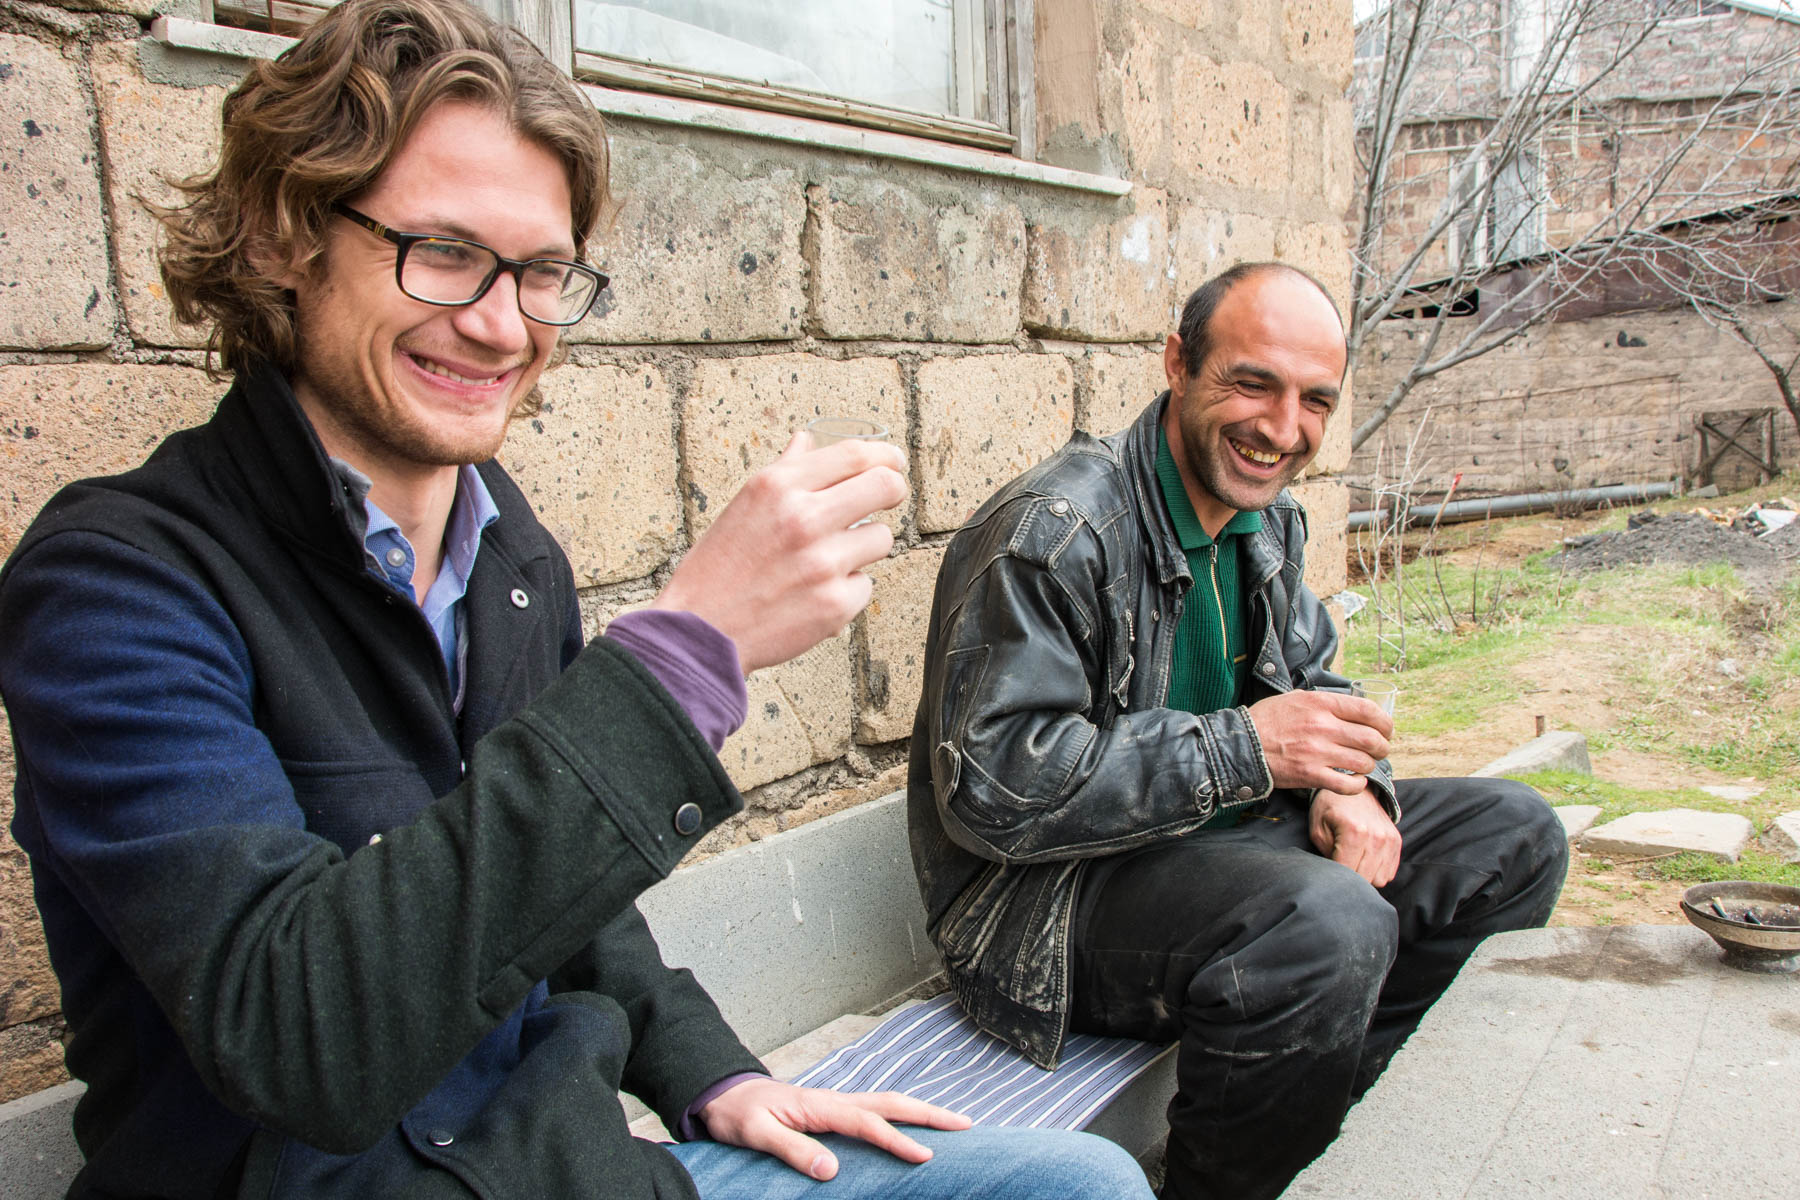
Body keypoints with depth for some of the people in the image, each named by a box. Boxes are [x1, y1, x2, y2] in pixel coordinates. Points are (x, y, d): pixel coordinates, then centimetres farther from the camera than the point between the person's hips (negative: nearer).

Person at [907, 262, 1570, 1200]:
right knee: (1328, 923, -35)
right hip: (1059, 891, -9)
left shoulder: (1268, 518, 6)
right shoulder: (1051, 533, -22)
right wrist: (1244, 747, -26)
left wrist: (1350, 779, -7)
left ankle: (1315, 1103, 9)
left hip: (1228, 838, 9)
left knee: (1514, 835, 6)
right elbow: (994, 785, -27)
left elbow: (1312, 679, 18)